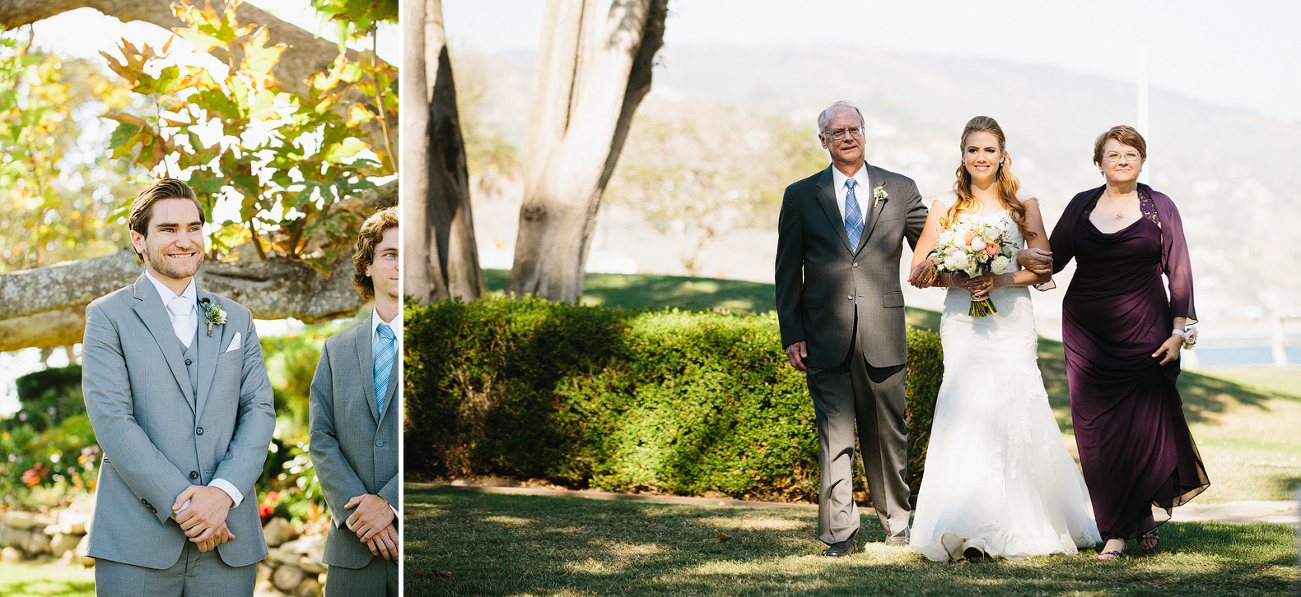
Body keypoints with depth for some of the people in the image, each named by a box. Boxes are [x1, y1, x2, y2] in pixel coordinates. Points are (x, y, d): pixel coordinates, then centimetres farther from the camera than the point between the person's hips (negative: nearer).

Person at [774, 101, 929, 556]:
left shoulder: (900, 190, 8)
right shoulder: (801, 196, 7)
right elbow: (788, 273, 7)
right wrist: (792, 335, 0)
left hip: (883, 336, 1)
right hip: (827, 338, -1)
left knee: (887, 435, 9)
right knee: (835, 437, -2)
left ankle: (896, 523, 24)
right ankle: (840, 533, 2)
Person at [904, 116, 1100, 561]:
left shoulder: (1023, 206, 7)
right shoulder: (946, 207, 8)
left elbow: (1043, 269, 3)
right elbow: (919, 271, 8)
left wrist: (1001, 280, -13)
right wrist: (954, 279, -11)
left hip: (1011, 321, 0)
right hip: (963, 322, 0)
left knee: (1016, 417, -8)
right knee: (967, 415, -10)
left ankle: (1025, 525, 2)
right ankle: (971, 532, -9)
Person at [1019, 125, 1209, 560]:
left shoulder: (1159, 207, 5)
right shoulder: (1081, 206, 9)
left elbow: (1179, 272, 3)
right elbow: (1053, 259, 13)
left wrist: (1179, 330, -4)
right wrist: (1026, 259, -10)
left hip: (1144, 331, -2)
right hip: (1087, 335, 2)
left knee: (1146, 423, -6)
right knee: (1096, 428, -1)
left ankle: (1150, 511, 19)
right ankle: (1116, 529, 9)